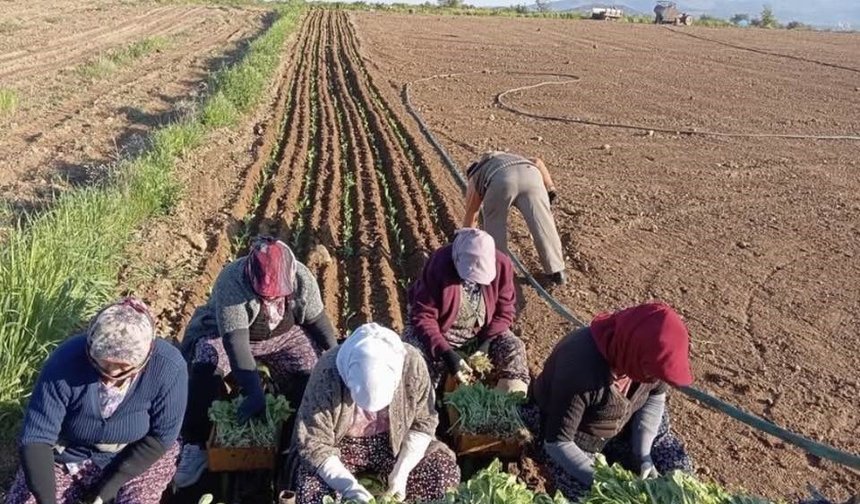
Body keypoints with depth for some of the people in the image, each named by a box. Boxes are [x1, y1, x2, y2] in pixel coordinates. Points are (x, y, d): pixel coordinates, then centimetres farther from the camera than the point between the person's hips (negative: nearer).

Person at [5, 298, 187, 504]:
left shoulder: (168, 367, -28)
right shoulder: (66, 360, -27)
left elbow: (160, 437, -18)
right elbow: (36, 437, -23)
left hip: (138, 456, -1)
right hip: (70, 454, 1)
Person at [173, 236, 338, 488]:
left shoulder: (302, 277, -23)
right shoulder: (231, 282, -36)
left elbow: (317, 319, -7)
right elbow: (235, 340, -43)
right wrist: (254, 393, -50)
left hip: (284, 335, 3)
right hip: (227, 334, -3)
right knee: (206, 366, -33)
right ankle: (195, 444, -20)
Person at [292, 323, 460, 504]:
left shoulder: (411, 363, -26)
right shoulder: (328, 373, -31)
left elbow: (423, 423, -12)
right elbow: (313, 443, -24)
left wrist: (401, 471, -22)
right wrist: (349, 487, -34)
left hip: (395, 442, 2)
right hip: (342, 444, -2)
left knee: (446, 473, -17)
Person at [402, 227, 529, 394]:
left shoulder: (501, 265, -21)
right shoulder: (439, 266, -31)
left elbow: (505, 309, -8)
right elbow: (422, 316, -28)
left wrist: (486, 342, -22)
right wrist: (446, 353, -38)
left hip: (482, 332, 3)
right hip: (437, 330, -2)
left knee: (513, 349, -18)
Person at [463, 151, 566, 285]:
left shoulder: (475, 179, 39)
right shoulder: (514, 160, 47)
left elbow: (470, 216, 45)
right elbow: (537, 162, 26)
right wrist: (550, 188, 20)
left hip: (500, 181, -2)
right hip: (530, 174, 2)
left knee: (494, 224, 19)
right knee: (543, 224, 10)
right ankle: (556, 271, 17)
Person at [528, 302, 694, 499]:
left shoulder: (649, 356, -24)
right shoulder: (581, 369, -41)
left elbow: (656, 396, -3)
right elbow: (556, 442, -32)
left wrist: (643, 454, -12)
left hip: (624, 423, 5)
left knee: (679, 468, -2)